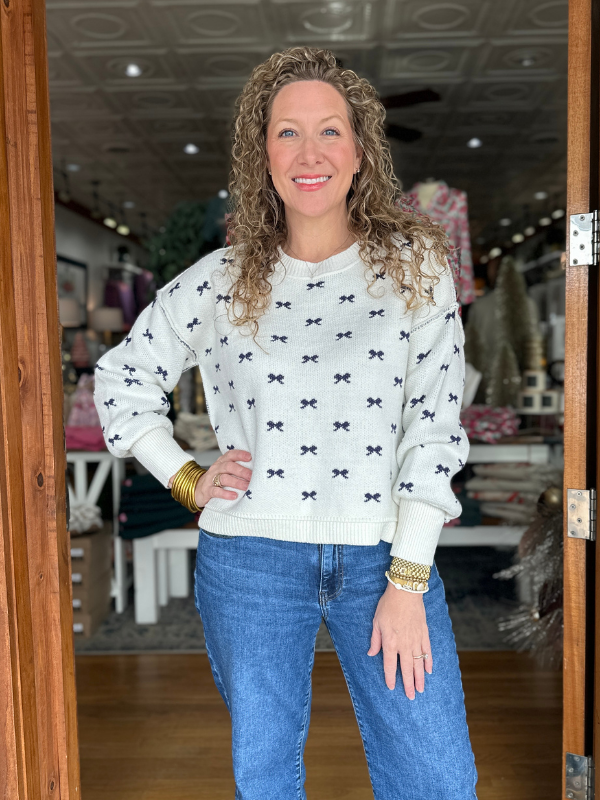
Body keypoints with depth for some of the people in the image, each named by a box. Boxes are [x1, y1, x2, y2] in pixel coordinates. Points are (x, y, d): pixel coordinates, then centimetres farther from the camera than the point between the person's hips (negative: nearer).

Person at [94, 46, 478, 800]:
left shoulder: (415, 265, -1)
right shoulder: (219, 282, 2)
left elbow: (433, 424, -6)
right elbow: (120, 378, 14)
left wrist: (407, 583, -9)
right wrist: (186, 479, 3)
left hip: (383, 558, 0)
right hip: (251, 562, 1)